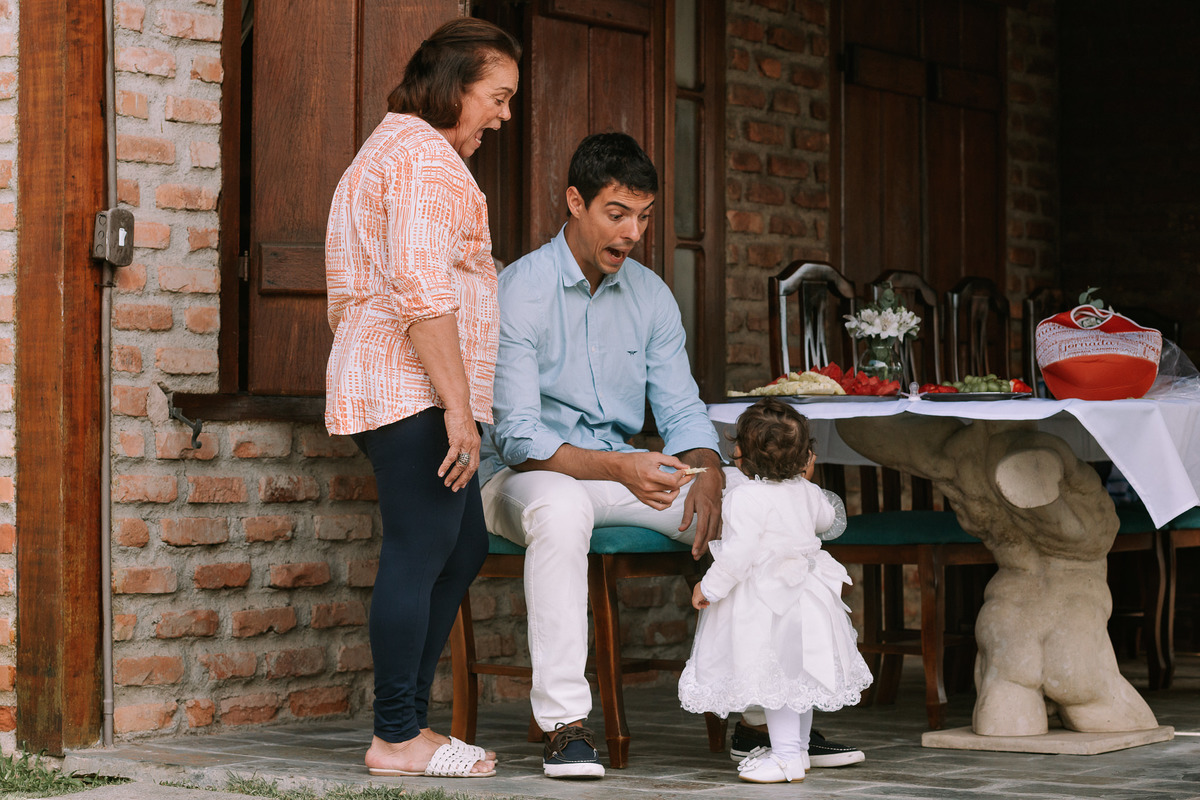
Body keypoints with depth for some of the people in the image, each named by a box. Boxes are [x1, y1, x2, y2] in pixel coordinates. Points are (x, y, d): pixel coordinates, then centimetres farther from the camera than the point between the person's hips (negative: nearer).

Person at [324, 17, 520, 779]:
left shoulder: (389, 149, 25)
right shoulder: (424, 157, -10)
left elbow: (351, 299, 28)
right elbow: (422, 291, -21)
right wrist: (458, 405, -22)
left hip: (385, 389, 11)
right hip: (416, 388, -11)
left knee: (463, 547, 12)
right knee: (421, 552, -9)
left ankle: (409, 716, 14)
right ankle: (398, 737, -6)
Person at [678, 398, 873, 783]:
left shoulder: (747, 497, -19)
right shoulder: (805, 492, 5)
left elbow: (739, 553, -23)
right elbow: (827, 518, 25)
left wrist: (710, 587, -12)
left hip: (766, 604, -9)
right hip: (802, 593, 9)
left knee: (774, 677, -4)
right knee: (797, 676, 18)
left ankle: (787, 756, -2)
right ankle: (797, 747, 30)